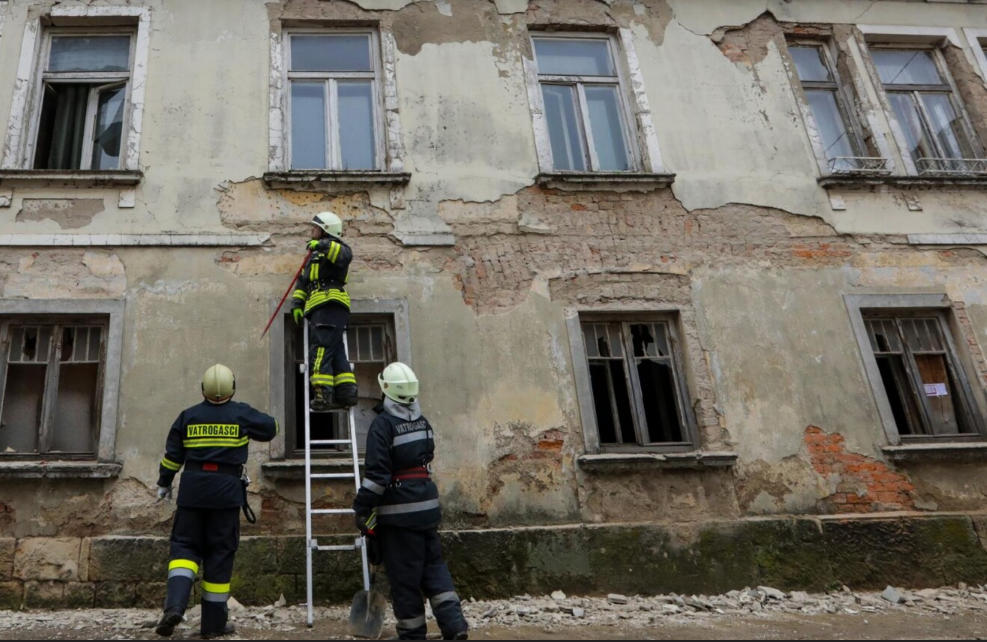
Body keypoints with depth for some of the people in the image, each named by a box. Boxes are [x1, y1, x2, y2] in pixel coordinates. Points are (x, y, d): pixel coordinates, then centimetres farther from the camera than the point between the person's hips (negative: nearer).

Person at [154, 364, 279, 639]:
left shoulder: (188, 416, 4)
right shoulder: (241, 414, 1)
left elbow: (172, 455, 8)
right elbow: (271, 428, 15)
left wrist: (164, 484, 23)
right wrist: (251, 425, 36)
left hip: (192, 489, 1)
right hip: (226, 489, -1)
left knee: (185, 546, 9)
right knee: (220, 554, 5)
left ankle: (175, 604, -16)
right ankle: (214, 624, 10)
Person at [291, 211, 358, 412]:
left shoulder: (335, 247, 4)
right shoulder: (315, 255, 32)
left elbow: (345, 256, -21)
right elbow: (303, 281, 28)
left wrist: (324, 245, -31)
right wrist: (297, 303, 16)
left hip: (330, 305, -10)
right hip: (320, 308, 10)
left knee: (320, 351, -17)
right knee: (335, 352, 4)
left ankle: (323, 394, -23)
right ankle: (346, 392, 1)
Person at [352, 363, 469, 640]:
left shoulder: (383, 424, -14)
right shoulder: (423, 422, 7)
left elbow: (376, 473, -18)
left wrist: (362, 509, -11)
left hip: (398, 512, -6)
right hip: (427, 505, 6)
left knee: (404, 576, 4)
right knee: (434, 566, 14)